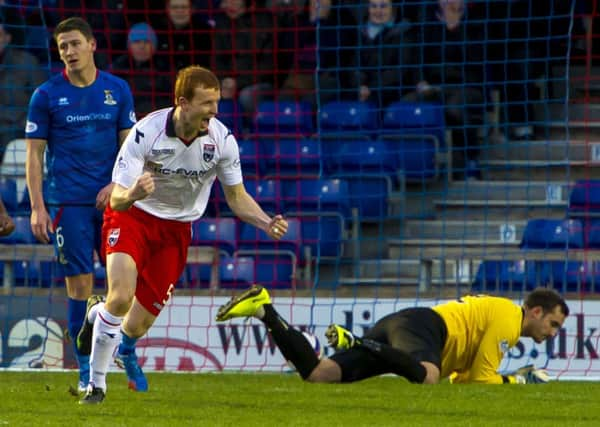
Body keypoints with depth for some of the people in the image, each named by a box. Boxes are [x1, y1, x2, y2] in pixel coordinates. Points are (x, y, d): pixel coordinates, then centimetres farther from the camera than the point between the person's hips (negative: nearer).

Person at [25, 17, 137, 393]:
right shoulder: (47, 95, 0)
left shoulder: (118, 90, 6)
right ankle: (86, 372, 2)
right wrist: (38, 208, -6)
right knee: (80, 284, -5)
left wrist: (117, 183, -6)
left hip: (112, 198, 2)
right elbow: (34, 155, 1)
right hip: (69, 203, -2)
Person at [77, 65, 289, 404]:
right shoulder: (146, 132, -25)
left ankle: (97, 314, 40)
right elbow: (117, 199, -24)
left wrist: (268, 224, -19)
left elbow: (237, 198, -1)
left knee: (136, 328, 1)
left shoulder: (222, 139, -15)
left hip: (176, 229, 3)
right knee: (121, 297, -28)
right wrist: (132, 195, -48)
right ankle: (97, 383, -5)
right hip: (133, 216, -3)